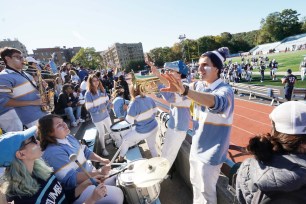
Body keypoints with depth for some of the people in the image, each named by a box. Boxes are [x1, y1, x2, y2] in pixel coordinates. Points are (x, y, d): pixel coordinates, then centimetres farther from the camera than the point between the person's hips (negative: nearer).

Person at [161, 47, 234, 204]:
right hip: (197, 146, 7)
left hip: (210, 151, -6)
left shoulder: (225, 90, -22)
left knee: (206, 191, 13)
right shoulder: (199, 86, -1)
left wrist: (184, 90, -59)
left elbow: (216, 102, -44)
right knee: (195, 182, 27)